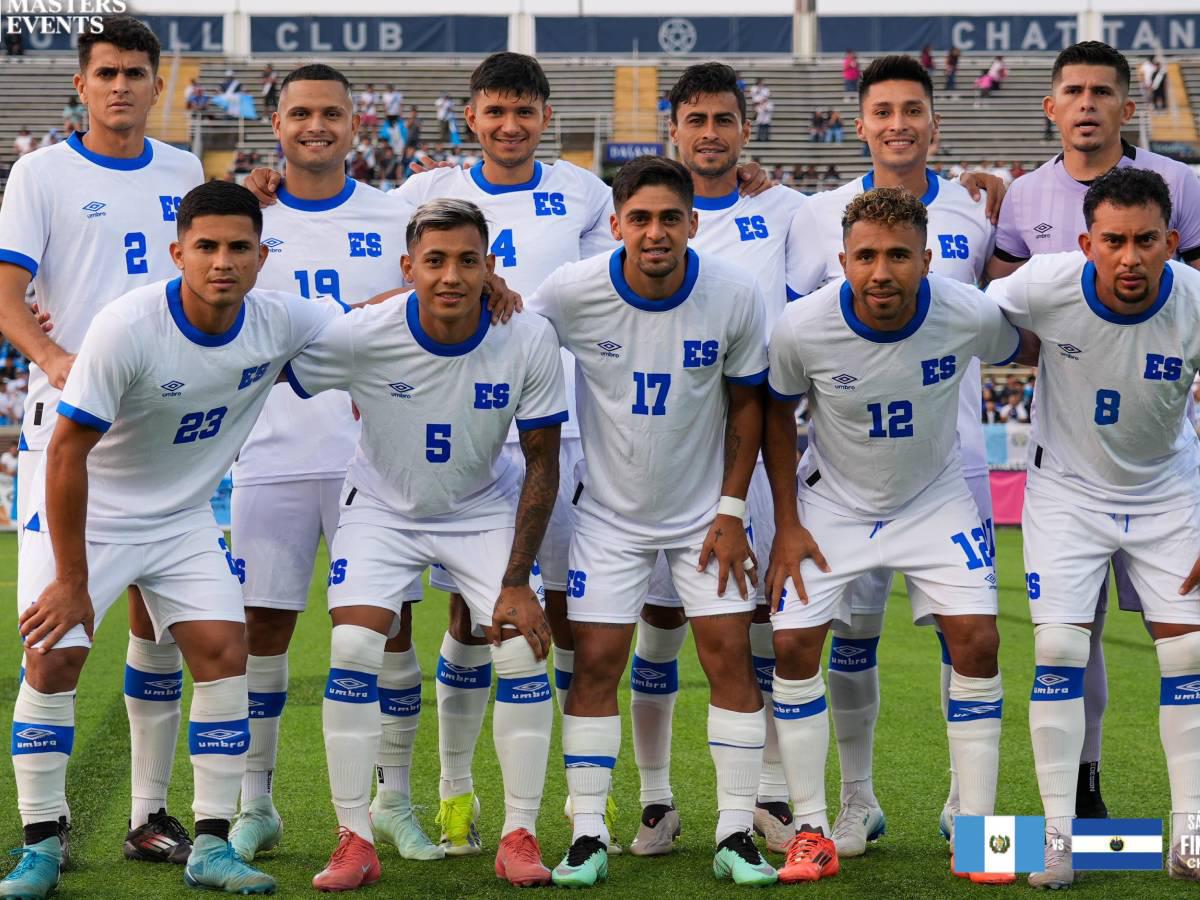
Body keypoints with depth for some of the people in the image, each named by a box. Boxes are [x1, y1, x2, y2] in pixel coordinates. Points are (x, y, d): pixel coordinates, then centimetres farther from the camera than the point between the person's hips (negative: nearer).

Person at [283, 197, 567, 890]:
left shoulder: (529, 341, -23)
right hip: (383, 508, -1)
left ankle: (521, 836, 2)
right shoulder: (365, 336, -26)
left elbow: (542, 463, -13)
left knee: (524, 648, -13)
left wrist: (516, 582, -14)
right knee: (354, 649, -16)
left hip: (483, 508, 1)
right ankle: (356, 840, -4)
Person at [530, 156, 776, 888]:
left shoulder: (737, 296, -15)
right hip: (609, 511, 0)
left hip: (706, 510, 1)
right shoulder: (572, 293, -18)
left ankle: (738, 837, 5)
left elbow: (747, 401, -2)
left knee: (730, 655, -4)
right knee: (596, 662, -4)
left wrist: (732, 510, -3)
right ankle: (589, 838, 6)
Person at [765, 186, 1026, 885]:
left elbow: (1026, 350, 0)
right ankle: (812, 831, 2)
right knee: (794, 643, -9)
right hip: (834, 504, 0)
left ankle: (976, 831, 1)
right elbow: (778, 415, -5)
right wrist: (787, 525, -4)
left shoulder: (971, 316, -26)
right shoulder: (802, 328, -25)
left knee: (976, 640, -11)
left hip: (936, 500, 0)